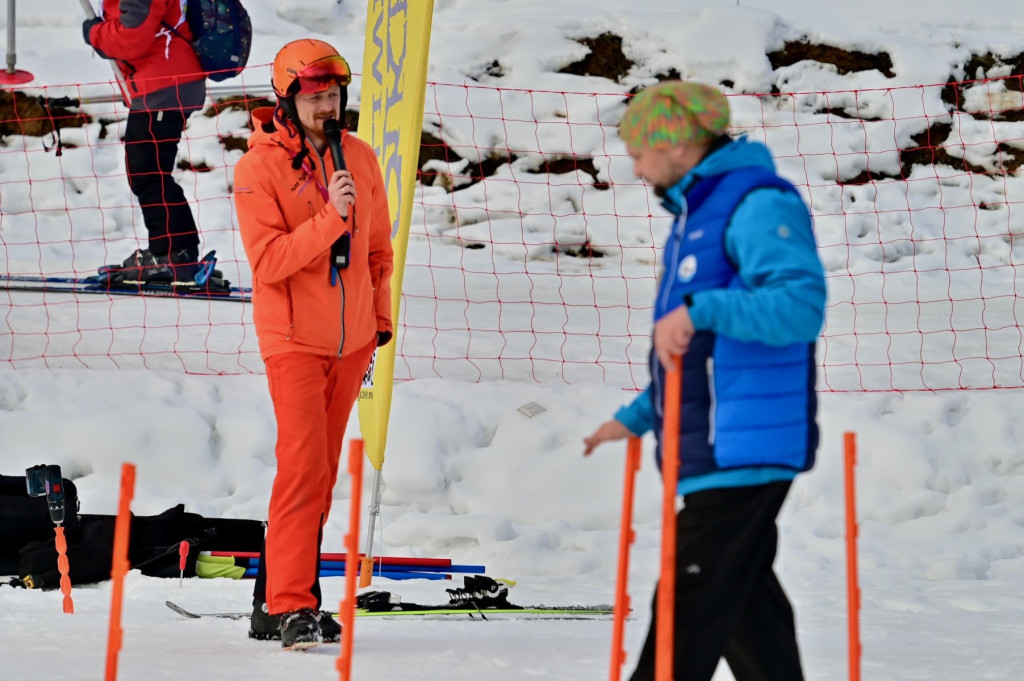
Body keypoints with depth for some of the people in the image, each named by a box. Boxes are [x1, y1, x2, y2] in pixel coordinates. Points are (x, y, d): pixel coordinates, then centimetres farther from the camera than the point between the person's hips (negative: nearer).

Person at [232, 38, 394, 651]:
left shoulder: (359, 158, 6)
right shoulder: (260, 168, -10)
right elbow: (268, 260, -18)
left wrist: (381, 318, 15)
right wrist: (329, 219, -26)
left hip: (350, 339, 6)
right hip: (294, 338, -6)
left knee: (322, 469, 9)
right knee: (305, 465, -14)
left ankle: (276, 598, 18)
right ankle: (290, 605, -14)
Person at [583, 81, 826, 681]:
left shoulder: (759, 204, -11)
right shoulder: (699, 214, 21)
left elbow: (801, 306, -25)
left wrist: (701, 309, -34)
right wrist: (635, 419, 26)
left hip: (742, 449, -11)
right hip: (716, 451, 11)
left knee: (689, 611, -11)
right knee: (747, 606, 13)